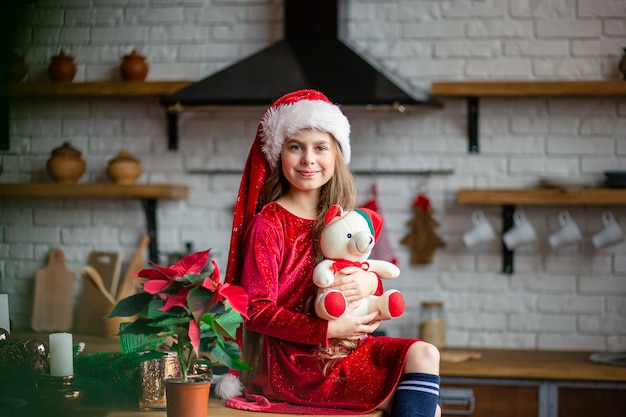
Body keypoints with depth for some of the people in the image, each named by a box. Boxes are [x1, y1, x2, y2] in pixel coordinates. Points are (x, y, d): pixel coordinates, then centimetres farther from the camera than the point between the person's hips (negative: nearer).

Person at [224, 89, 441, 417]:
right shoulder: (267, 224, -7)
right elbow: (257, 310, -12)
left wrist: (371, 283, -7)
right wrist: (330, 329, -18)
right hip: (291, 358, -6)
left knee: (423, 353, -18)